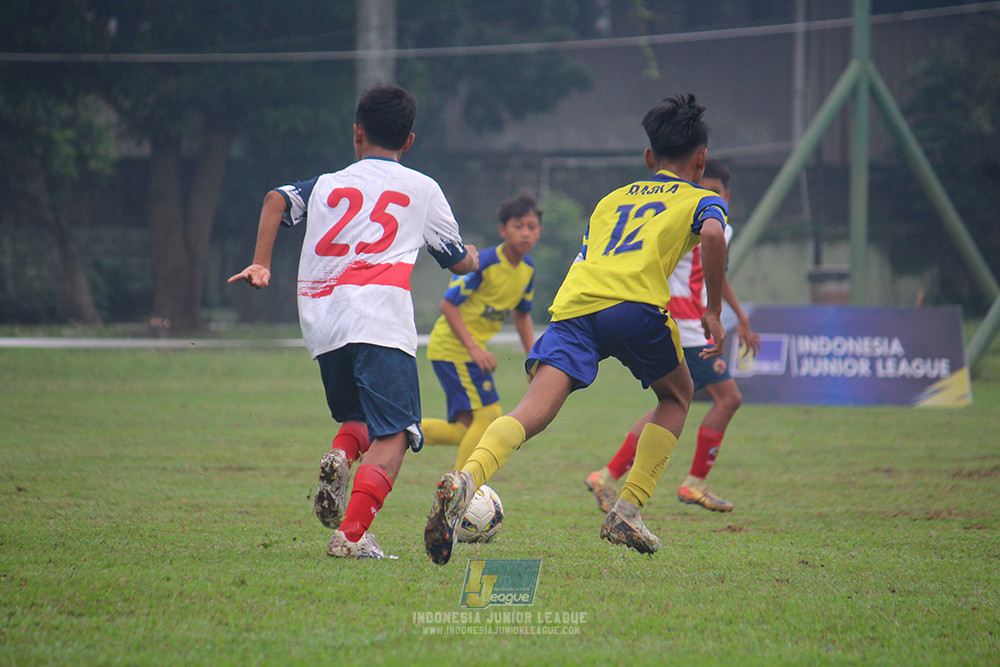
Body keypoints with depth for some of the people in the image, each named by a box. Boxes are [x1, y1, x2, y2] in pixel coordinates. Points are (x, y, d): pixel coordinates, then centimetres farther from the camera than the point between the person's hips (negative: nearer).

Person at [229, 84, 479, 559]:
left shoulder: (326, 185, 23)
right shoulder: (422, 189, 19)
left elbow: (277, 200, 4)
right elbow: (459, 262, 27)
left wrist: (261, 264, 2)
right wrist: (472, 257, 49)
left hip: (320, 321, 4)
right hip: (379, 315, -4)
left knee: (360, 419, 22)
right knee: (392, 435, -9)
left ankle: (341, 455, -13)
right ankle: (351, 534, -28)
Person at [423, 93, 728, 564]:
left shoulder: (611, 200, 37)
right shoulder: (703, 200, 22)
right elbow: (713, 235, -2)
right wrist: (713, 311, 5)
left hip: (574, 302, 3)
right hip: (635, 300, -3)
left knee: (534, 409, -14)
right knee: (676, 396, 23)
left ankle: (467, 479, -42)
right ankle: (627, 512, 11)